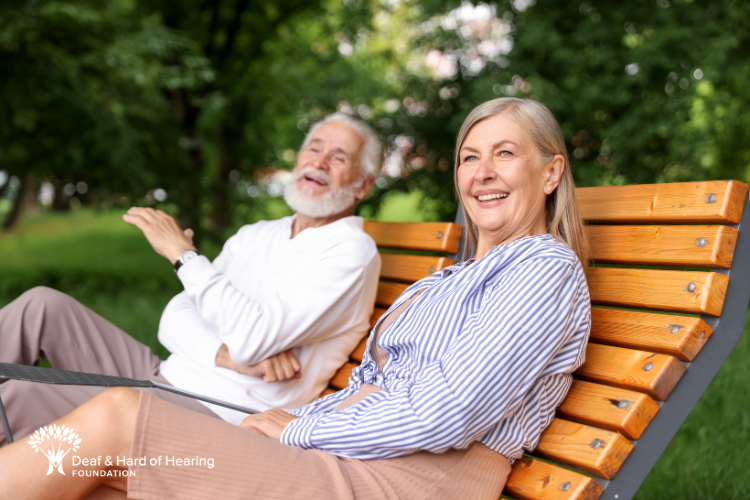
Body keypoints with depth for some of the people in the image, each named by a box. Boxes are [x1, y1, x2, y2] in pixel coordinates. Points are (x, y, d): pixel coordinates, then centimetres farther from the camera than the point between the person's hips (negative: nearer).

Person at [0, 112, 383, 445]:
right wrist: (225, 353, -14)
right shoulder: (254, 236, 15)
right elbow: (175, 316, 8)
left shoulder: (351, 250, -9)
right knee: (45, 304, -4)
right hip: (163, 378, 7)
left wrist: (183, 253, -12)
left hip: (215, 415, -7)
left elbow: (252, 337, -21)